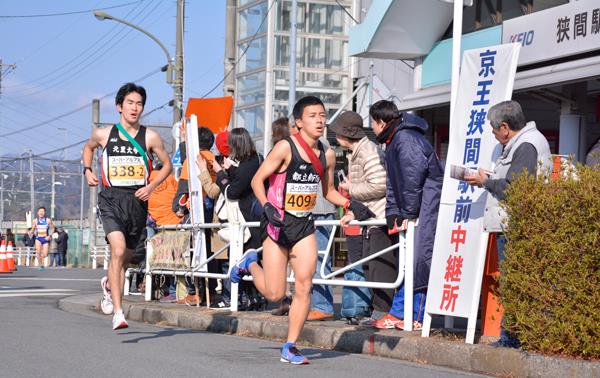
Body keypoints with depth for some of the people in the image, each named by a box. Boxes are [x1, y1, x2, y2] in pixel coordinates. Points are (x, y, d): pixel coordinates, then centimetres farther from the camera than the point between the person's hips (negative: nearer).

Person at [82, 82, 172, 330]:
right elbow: (88, 147, 28)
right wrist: (87, 170, 11)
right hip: (111, 200, -2)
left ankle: (108, 285, 48)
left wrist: (151, 186, -2)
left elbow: (167, 164, 13)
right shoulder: (103, 135, 5)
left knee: (125, 257, 13)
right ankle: (118, 312, -24)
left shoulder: (150, 137, 3)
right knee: (118, 250, -23)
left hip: (137, 201, 2)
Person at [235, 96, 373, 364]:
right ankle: (250, 263, 31)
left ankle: (290, 348, 2)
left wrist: (351, 205, 3)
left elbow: (329, 191, 19)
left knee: (304, 286, -8)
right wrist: (267, 206, -27)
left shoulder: (327, 155, 5)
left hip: (304, 226, 5)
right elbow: (257, 180, -11)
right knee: (274, 294, -2)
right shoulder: (286, 148, -13)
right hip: (278, 224, -4)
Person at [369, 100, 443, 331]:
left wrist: (408, 214, -14)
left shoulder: (405, 139, -14)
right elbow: (394, 182, 23)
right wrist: (392, 213, 13)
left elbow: (412, 179, -18)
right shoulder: (394, 141, 20)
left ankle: (418, 318, -7)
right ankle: (398, 313, 15)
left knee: (419, 261, -9)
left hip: (427, 208, -10)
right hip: (417, 210, 10)